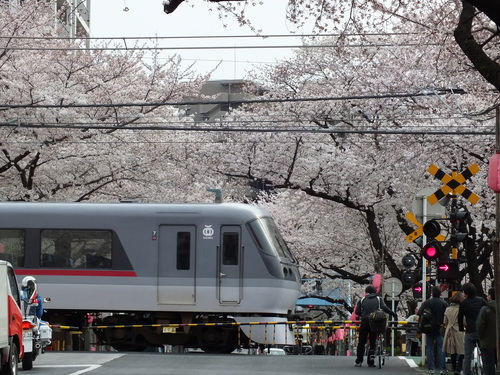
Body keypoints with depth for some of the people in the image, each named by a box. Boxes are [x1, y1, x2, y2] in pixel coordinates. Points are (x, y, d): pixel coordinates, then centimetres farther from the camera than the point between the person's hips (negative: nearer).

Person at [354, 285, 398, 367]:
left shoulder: (362, 300, 11)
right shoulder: (378, 299, 9)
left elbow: (357, 311, 2)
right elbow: (384, 308, -9)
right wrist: (394, 314, -4)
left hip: (364, 322, 0)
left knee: (361, 343, 8)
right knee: (372, 343, 6)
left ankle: (358, 361, 5)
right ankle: (371, 362, 3)